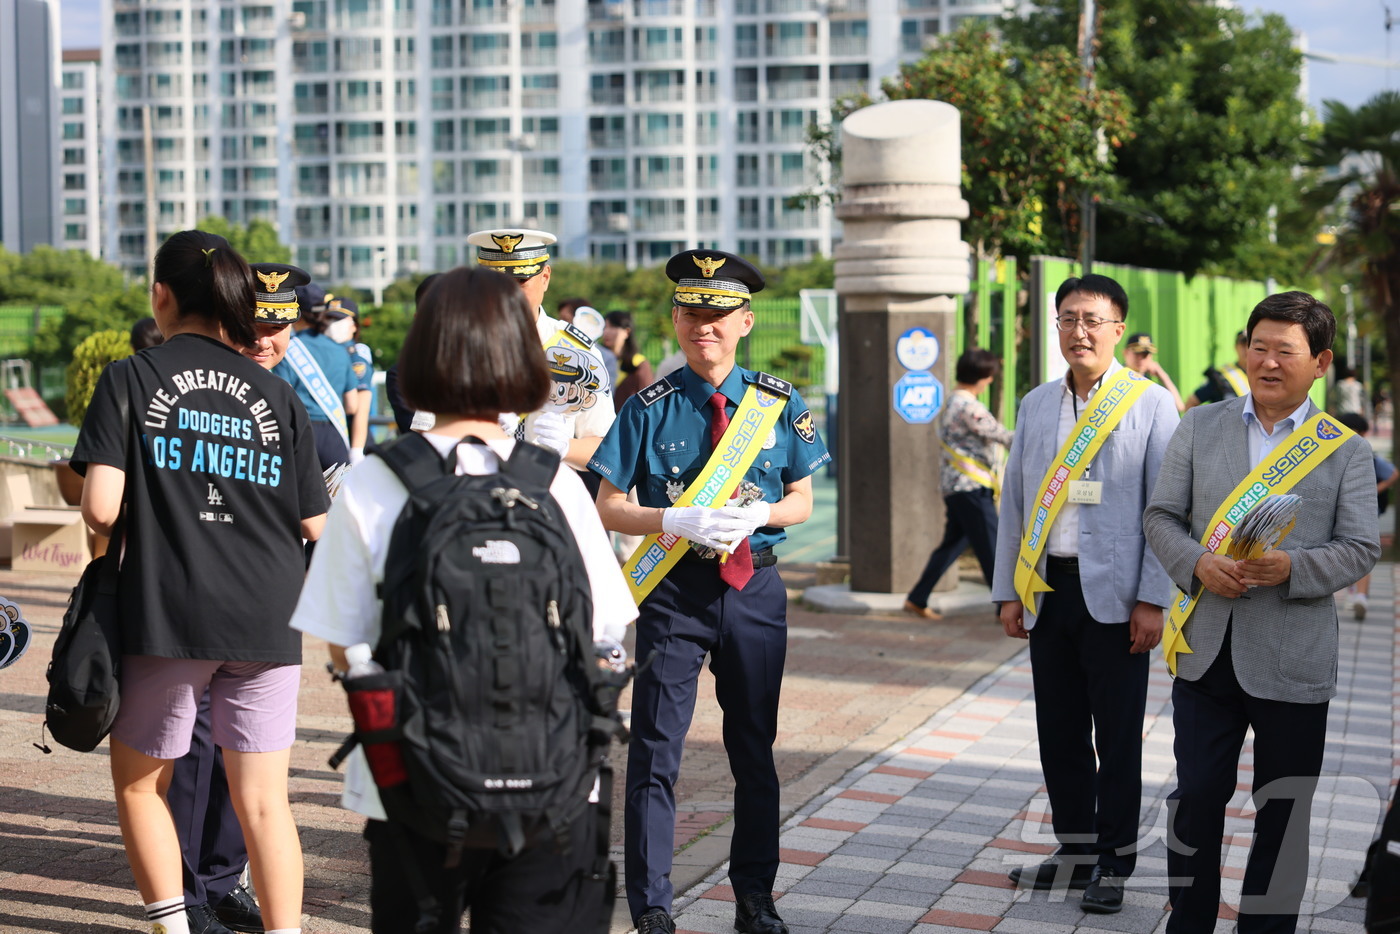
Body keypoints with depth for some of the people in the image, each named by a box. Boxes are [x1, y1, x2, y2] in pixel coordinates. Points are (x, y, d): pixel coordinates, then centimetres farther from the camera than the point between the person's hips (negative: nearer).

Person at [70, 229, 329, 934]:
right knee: (263, 800, 6)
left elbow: (101, 507, -13)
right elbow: (316, 526, 5)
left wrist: (113, 532, 9)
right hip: (267, 618, 2)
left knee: (138, 780, 17)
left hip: (167, 615, -2)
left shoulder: (130, 380, -2)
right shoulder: (279, 396, 6)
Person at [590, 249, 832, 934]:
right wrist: (675, 522, -20)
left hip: (755, 590, 2)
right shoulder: (651, 407, -3)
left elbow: (802, 500, 8)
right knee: (656, 750, -2)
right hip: (674, 591, -2)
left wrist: (754, 515, -13)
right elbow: (608, 507, -3)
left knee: (755, 749, 12)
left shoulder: (779, 403, 3)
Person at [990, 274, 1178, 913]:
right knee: (1059, 731, 11)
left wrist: (1153, 600, -11)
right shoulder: (1035, 405, 11)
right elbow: (1014, 501, 14)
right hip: (1047, 590, 4)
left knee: (1117, 737, 4)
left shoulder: (1151, 404, -3)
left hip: (1114, 596, -4)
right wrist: (1008, 590, 9)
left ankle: (1114, 865, 16)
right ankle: (1075, 852, 24)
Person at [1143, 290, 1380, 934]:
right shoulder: (1200, 427, 6)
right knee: (1196, 797, 7)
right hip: (1206, 650, 2)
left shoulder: (1345, 450, 1)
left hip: (1293, 661, -1)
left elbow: (1361, 548, -2)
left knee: (1283, 814, 8)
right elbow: (1161, 516, 6)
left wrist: (1292, 568, -20)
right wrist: (1197, 562, -14)